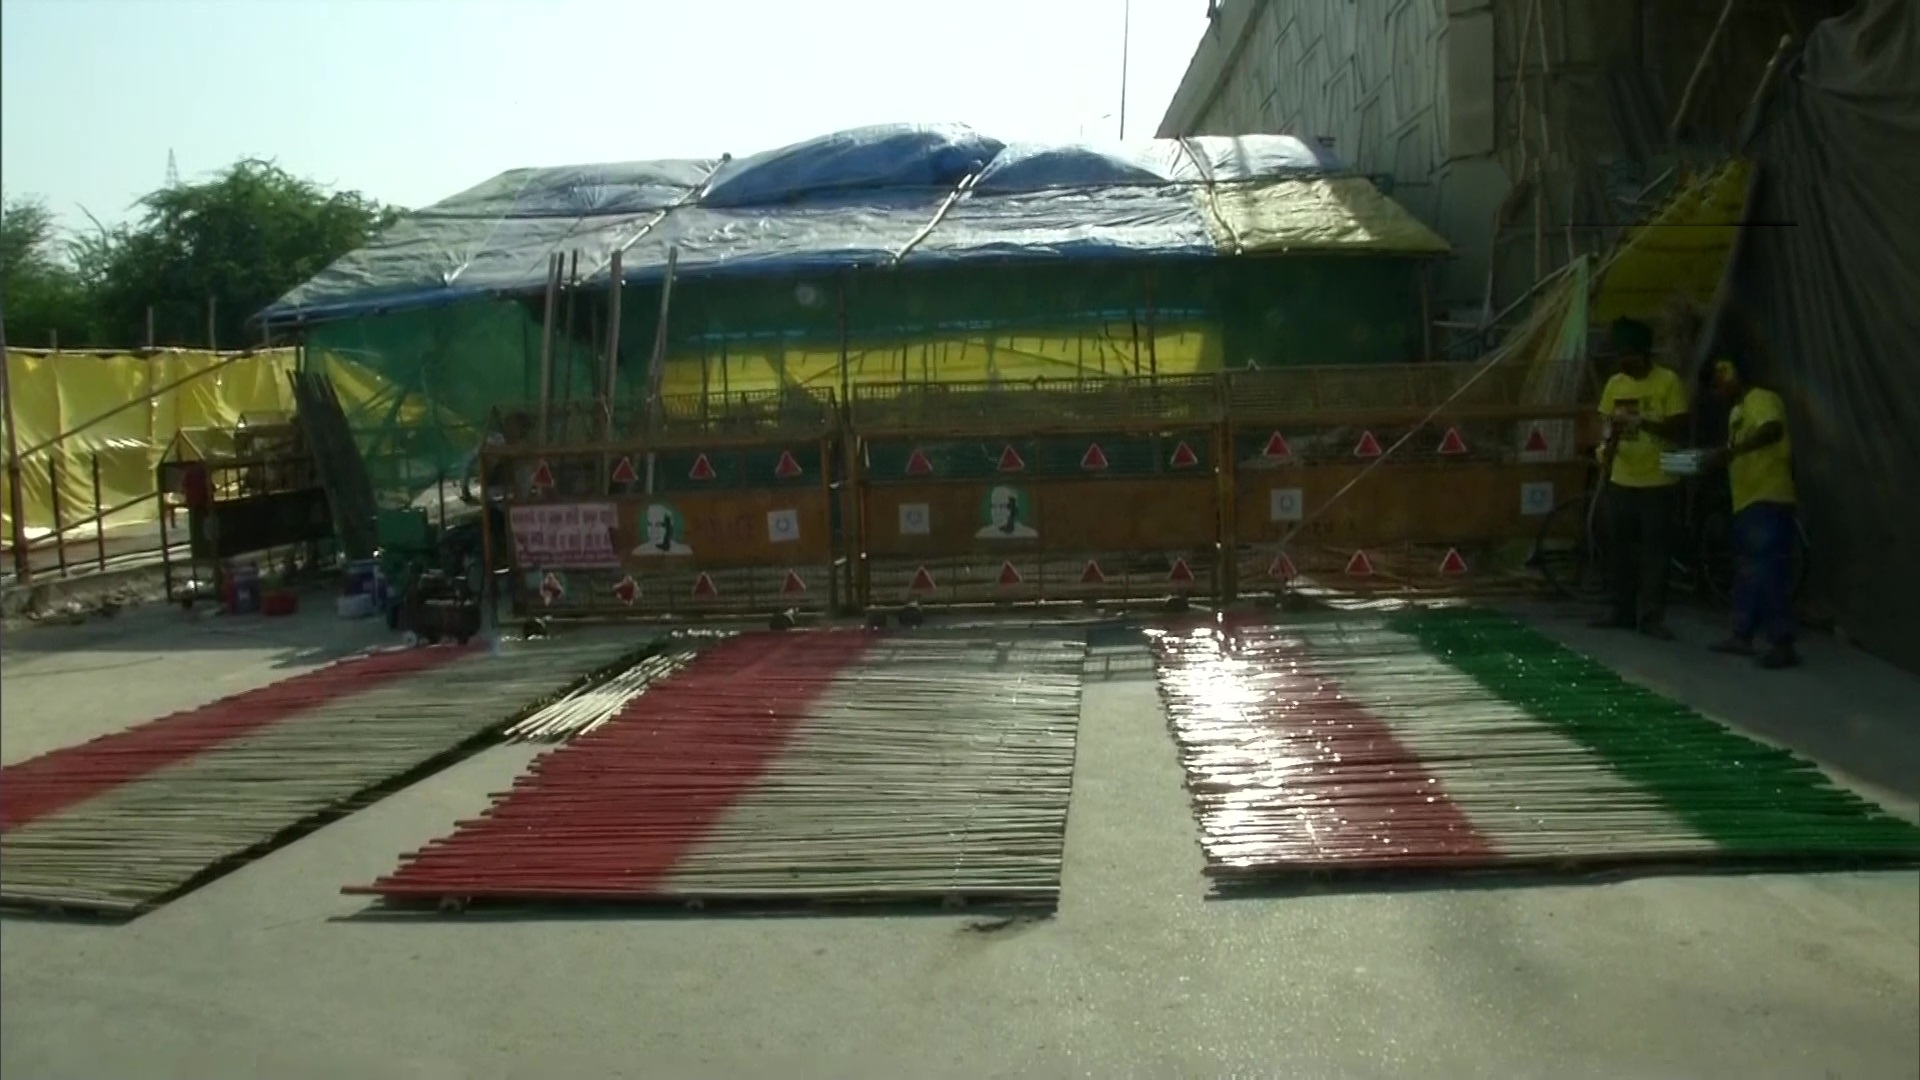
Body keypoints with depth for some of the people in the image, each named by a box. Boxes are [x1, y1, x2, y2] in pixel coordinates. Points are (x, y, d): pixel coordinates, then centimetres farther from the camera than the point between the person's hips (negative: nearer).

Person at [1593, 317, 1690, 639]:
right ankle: (1620, 611, 17)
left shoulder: (1668, 382, -7)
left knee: (1655, 552, -1)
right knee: (1618, 549, 8)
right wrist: (1606, 446, -8)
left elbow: (1679, 430, -11)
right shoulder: (1615, 384, 8)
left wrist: (1643, 422, -25)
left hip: (1658, 482, -5)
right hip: (1621, 481, 5)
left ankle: (1652, 617, 3)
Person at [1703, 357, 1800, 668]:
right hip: (1746, 501, 10)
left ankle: (1782, 645, -10)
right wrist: (1716, 459, 7)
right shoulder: (1736, 411, 20)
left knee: (1770, 572, -11)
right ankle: (1742, 636, 22)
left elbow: (1773, 431, -29)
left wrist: (1732, 449, -35)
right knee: (1746, 572, 14)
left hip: (1768, 500, -10)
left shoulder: (1763, 399, -8)